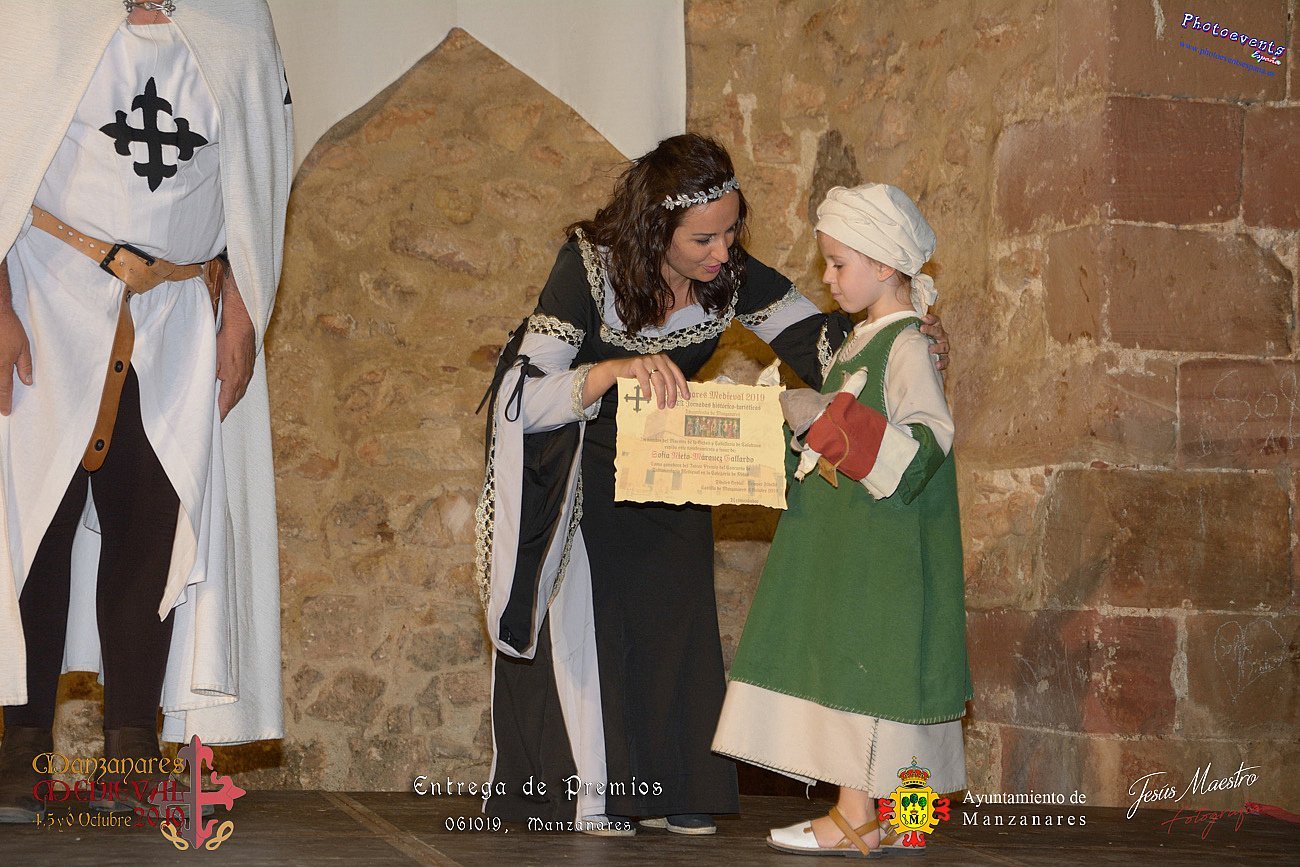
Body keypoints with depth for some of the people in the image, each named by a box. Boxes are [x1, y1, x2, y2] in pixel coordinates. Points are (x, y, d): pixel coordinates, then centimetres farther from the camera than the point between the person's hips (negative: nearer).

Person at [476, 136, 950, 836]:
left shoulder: (732, 278, -19)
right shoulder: (587, 268, -31)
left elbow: (823, 343, -12)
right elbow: (528, 403, -34)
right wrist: (617, 369, -51)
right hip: (576, 464, -4)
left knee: (675, 614, 0)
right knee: (582, 612, -8)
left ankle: (665, 791, 7)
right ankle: (585, 792, 1)